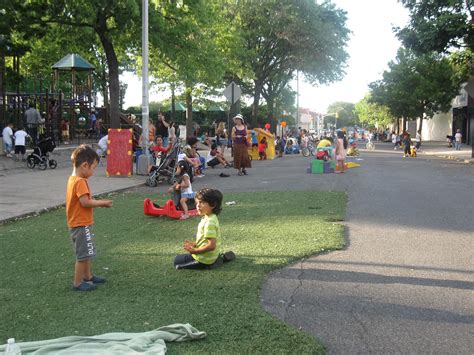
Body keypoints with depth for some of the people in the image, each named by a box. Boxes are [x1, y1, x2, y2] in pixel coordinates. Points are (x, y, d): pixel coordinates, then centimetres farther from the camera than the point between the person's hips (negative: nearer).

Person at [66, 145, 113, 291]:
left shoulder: (73, 179, 9)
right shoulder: (80, 181, -21)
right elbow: (85, 202, -28)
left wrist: (98, 202, 3)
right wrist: (102, 203, -15)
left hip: (79, 223, 10)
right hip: (82, 225, -10)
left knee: (87, 252, 23)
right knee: (83, 255, 0)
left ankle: (88, 276, 35)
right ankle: (78, 283, 8)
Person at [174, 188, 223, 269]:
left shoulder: (209, 222, -26)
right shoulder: (207, 218, 4)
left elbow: (211, 245, -29)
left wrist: (194, 251, -22)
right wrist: (195, 244, 4)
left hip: (204, 260, -9)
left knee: (177, 260, 4)